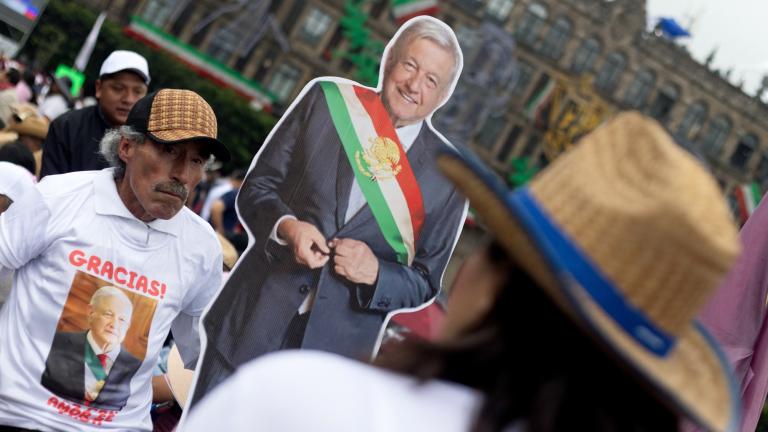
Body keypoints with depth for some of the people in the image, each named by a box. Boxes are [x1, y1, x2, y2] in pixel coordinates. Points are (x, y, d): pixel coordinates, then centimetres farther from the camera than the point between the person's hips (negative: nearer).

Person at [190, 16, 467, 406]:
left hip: (337, 348, -1)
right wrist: (286, 227, -16)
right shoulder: (327, 99, 3)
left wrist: (375, 273, -15)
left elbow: (424, 282, 5)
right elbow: (256, 188, 5)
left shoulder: (449, 174, 0)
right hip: (256, 319, 1)